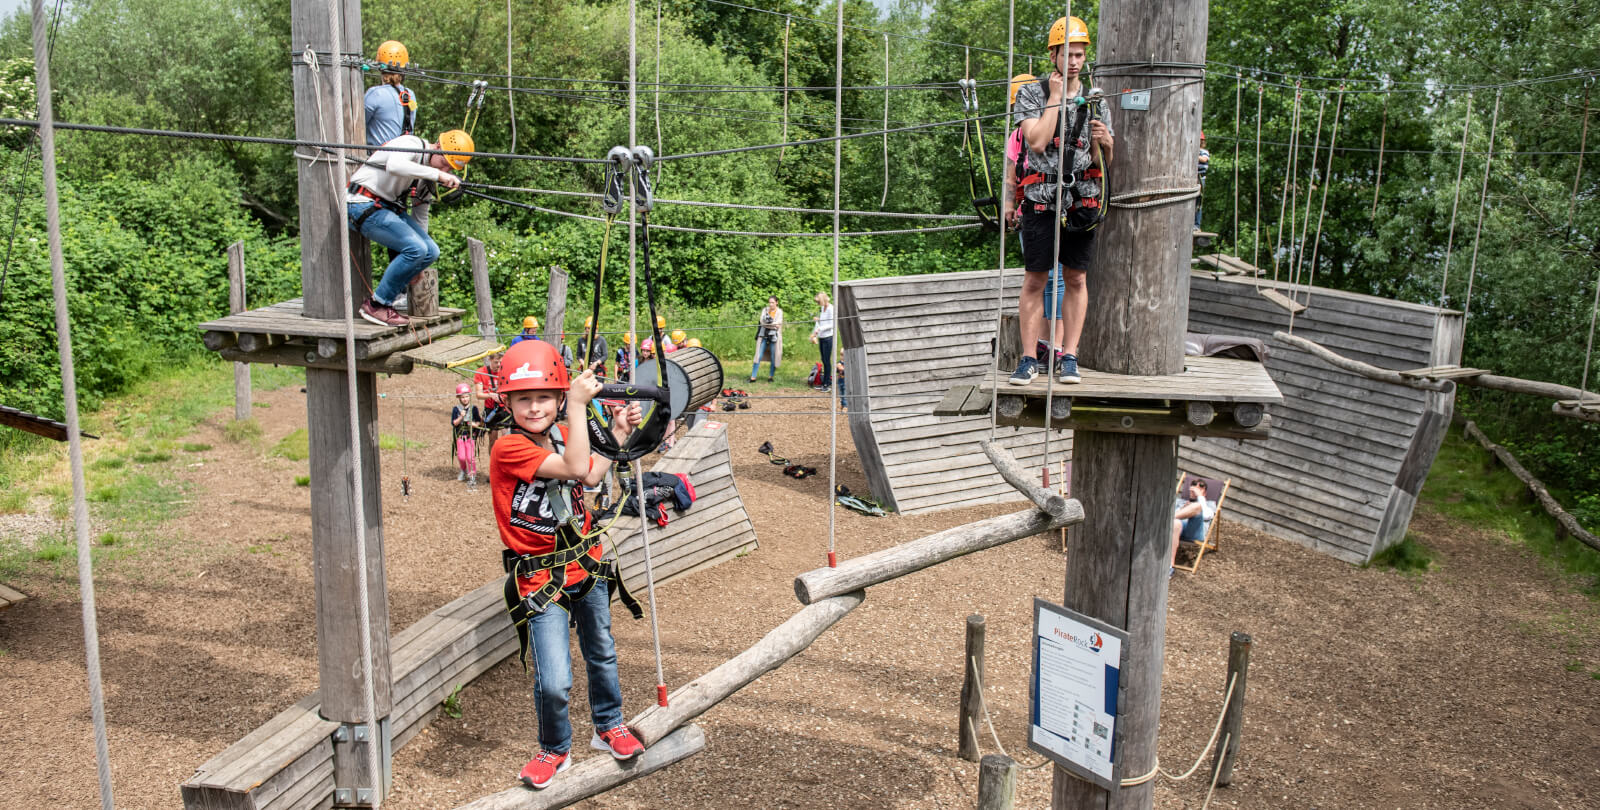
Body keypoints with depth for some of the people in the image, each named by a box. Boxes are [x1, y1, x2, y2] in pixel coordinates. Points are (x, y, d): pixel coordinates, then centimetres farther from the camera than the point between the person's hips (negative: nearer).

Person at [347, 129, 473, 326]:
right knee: (415, 248, -21)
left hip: (388, 207, 9)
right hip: (364, 206, -9)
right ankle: (376, 304, -9)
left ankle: (385, 298, 4)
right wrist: (436, 174, -38)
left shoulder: (427, 169, 13)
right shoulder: (411, 144, -14)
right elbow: (394, 166, -38)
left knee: (430, 251, -3)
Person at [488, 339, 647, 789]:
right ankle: (554, 749, 19)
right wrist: (579, 406, -33)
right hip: (543, 581, -7)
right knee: (554, 683, -10)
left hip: (588, 566, 7)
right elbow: (575, 469, -32)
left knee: (602, 654, 23)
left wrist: (619, 433, 5)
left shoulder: (562, 436, 1)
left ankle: (608, 726, 47)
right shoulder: (509, 449, -22)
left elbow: (591, 475, 16)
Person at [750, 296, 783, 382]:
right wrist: (773, 325, -13)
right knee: (759, 356, -4)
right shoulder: (765, 310, 11)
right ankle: (753, 377, -5)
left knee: (773, 358, -1)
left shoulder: (779, 311, 5)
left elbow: (778, 322, -9)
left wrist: (767, 324, -12)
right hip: (763, 336, 1)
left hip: (774, 336, -1)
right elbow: (762, 321, -3)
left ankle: (771, 376, 12)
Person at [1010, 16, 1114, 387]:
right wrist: (1054, 98, -9)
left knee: (1076, 279, 5)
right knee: (1035, 279, -2)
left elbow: (1103, 165, 11)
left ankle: (1069, 357, 11)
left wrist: (1105, 143, -12)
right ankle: (1030, 357, 4)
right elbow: (1037, 142, -14)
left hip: (1082, 201, 3)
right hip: (1041, 200, -3)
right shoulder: (1031, 94, 2)